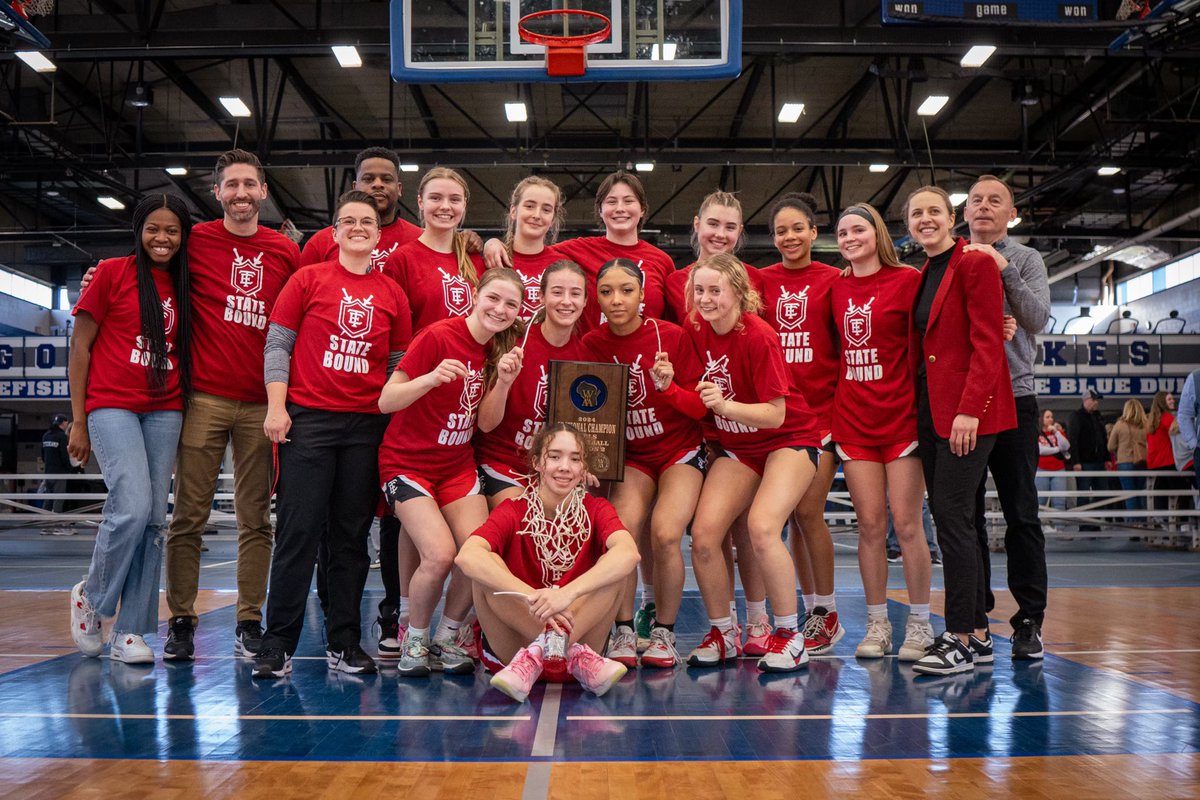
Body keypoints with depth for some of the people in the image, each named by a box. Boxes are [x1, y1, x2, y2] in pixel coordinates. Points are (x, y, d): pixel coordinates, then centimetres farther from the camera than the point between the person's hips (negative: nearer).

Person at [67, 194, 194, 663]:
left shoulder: (185, 287, 13)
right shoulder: (112, 273, 1)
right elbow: (80, 347, 1)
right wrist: (79, 420, -2)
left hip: (165, 410, 4)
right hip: (112, 404, -4)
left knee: (154, 518, 0)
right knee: (133, 506, -18)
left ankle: (130, 630, 9)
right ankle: (90, 597, 9)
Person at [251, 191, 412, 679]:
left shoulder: (392, 295, 11)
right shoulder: (308, 280, 4)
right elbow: (278, 345, 2)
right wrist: (276, 407, -7)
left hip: (368, 424, 3)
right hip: (308, 418, -3)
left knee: (352, 536, 6)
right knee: (298, 532, -5)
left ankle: (344, 644, 14)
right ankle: (277, 645, 2)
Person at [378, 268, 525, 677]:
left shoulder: (496, 350, 5)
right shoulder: (438, 336, -15)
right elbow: (385, 401, -16)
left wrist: (503, 381, -11)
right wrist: (431, 378, -33)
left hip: (458, 465, 6)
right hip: (408, 462, -6)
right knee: (440, 554, -22)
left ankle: (446, 639, 10)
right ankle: (414, 640, 5)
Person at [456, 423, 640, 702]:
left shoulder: (596, 510, -3)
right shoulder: (513, 511, -6)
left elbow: (629, 553, -26)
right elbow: (466, 556, -27)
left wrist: (567, 593, -41)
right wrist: (534, 597, -40)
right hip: (513, 645, 0)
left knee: (617, 566, -21)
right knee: (485, 568, -24)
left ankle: (538, 652, -27)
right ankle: (569, 653, -26)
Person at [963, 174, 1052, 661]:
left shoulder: (1024, 259, 5)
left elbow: (1038, 319, -8)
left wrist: (1005, 270, -16)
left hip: (1012, 396, -2)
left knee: (1021, 514, 0)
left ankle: (1029, 620, 6)